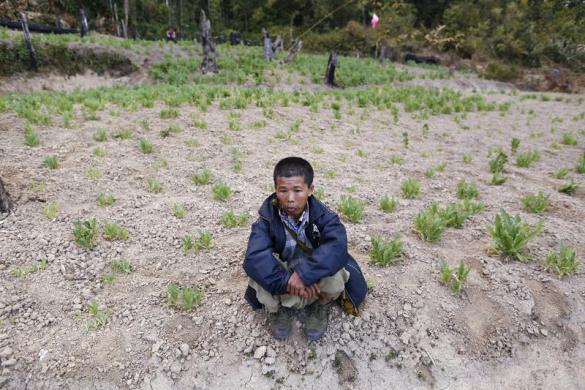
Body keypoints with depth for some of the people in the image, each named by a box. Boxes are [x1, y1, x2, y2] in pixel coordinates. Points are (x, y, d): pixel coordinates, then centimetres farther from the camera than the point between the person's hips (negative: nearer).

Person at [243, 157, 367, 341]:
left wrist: (304, 273, -48)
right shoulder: (268, 218, -19)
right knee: (258, 270, -30)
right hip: (284, 276, 1)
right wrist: (286, 280, -43)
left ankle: (322, 305, 2)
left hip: (315, 279, 0)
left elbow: (337, 248, -39)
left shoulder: (324, 216, -20)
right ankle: (279, 309, 3)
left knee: (333, 265, -33)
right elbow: (254, 257, -33)